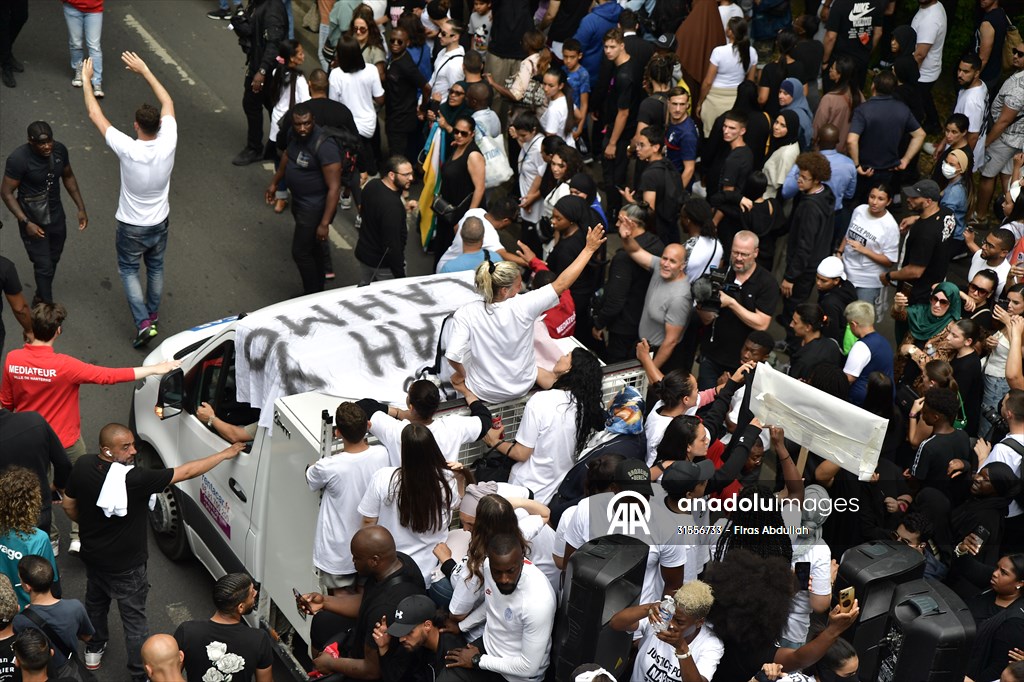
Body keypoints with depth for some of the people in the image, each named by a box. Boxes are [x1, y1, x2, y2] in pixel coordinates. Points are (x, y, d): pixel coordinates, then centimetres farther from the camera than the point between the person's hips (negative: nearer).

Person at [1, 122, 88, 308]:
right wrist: (26, 222, -24)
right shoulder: (18, 159, -27)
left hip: (56, 216, 6)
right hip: (33, 220, -6)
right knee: (44, 266, -1)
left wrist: (81, 208, 6)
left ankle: (40, 299, 44)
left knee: (53, 260, 21)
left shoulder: (59, 150, -11)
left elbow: (68, 177, 7)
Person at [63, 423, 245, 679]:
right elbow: (185, 472, -29)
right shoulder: (135, 479, -34)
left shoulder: (83, 465, -16)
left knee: (95, 603, 31)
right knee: (134, 620, 10)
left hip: (92, 555, 7)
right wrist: (225, 454, -20)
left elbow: (69, 505, 0)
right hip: (126, 566, -6)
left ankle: (94, 651, 52)